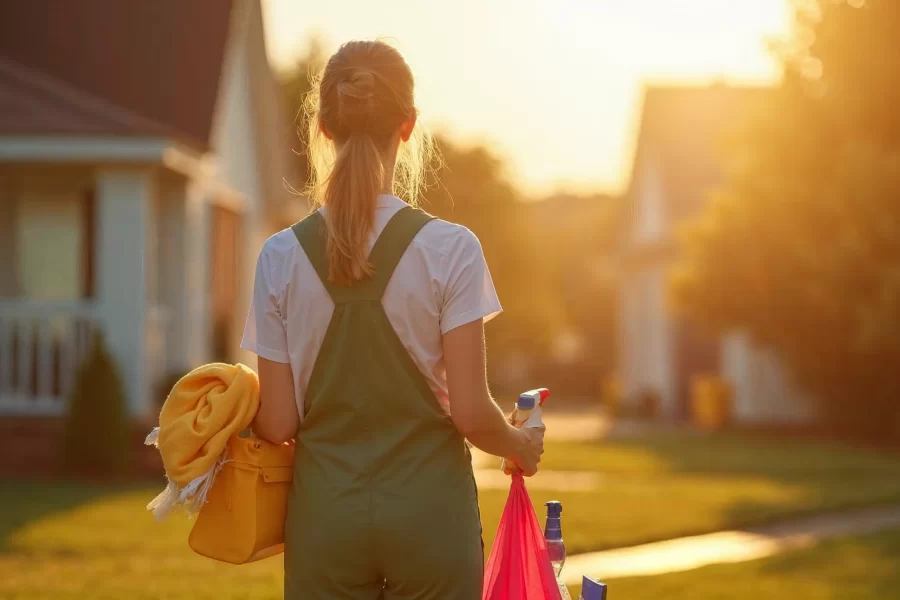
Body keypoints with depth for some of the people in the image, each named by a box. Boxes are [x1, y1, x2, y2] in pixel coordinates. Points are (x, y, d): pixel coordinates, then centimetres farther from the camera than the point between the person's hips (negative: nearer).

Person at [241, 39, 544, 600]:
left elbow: (278, 422, -2)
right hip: (427, 511, -2)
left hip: (325, 513, 2)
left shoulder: (283, 257, -3)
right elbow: (470, 412, -9)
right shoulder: (449, 249, -9)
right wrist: (521, 447, 12)